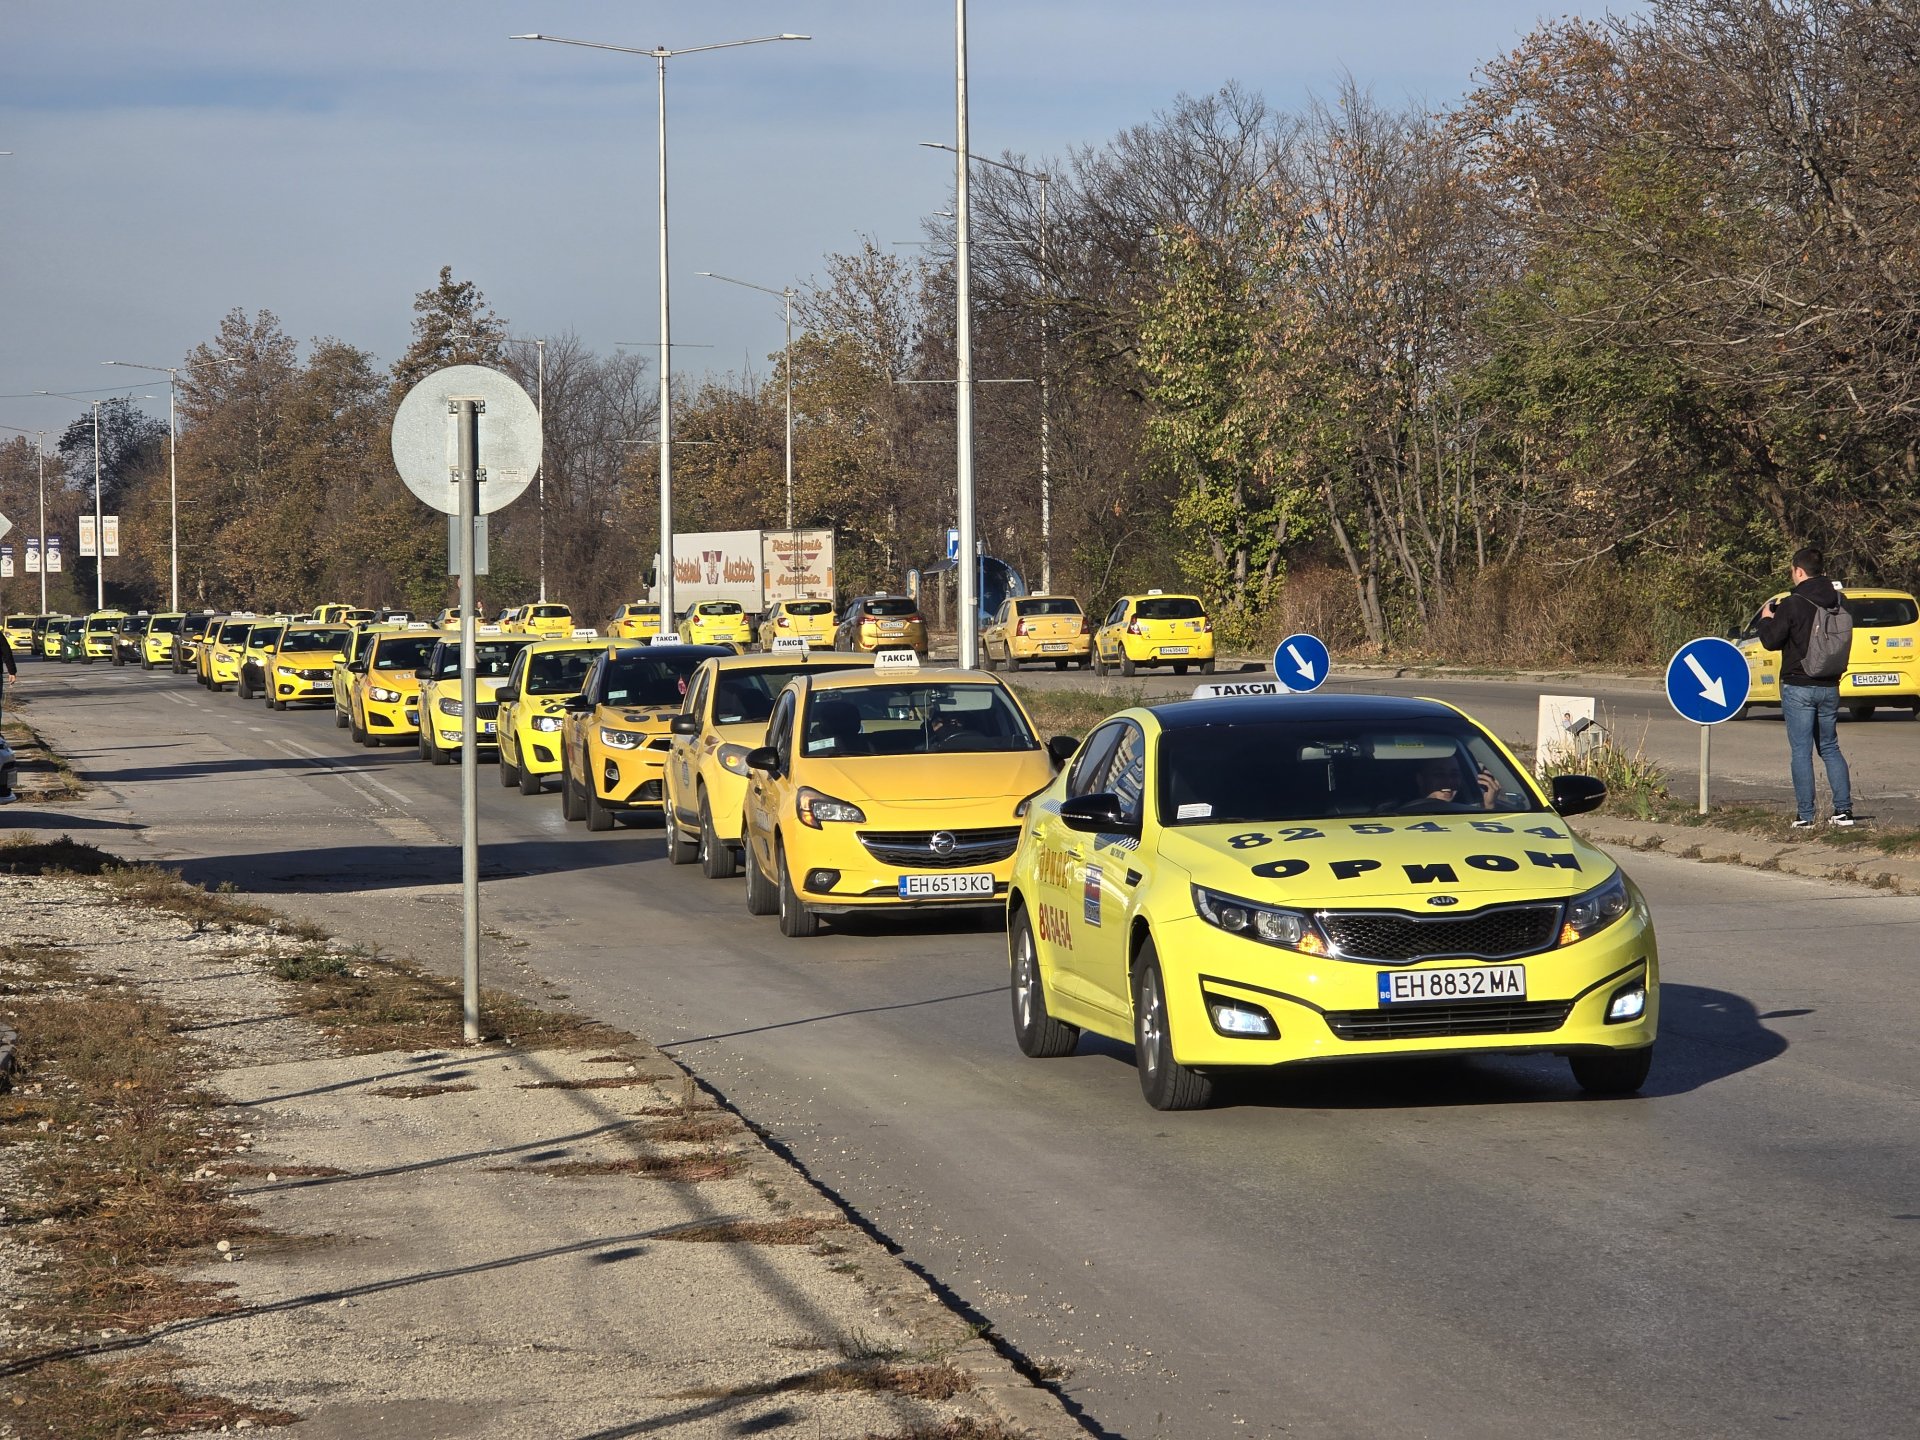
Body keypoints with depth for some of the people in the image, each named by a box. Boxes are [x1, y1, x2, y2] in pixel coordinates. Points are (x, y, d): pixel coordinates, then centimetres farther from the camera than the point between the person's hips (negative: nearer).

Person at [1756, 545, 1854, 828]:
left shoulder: (1793, 604, -15)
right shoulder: (1837, 602, 3)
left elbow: (1771, 640, -14)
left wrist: (1766, 619, 6)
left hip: (1798, 687, -5)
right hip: (1829, 687, 5)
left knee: (1801, 751, 0)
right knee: (1830, 747, 16)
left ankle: (1805, 815, -1)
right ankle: (1844, 809, 9)